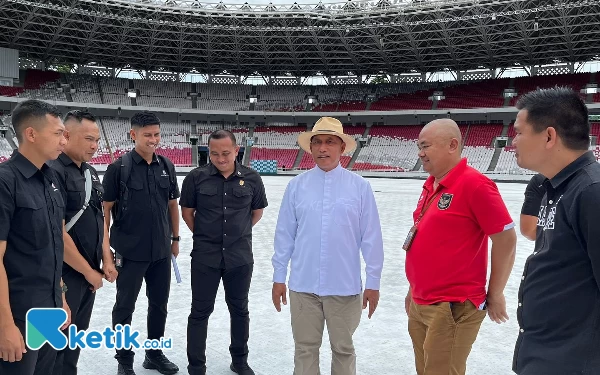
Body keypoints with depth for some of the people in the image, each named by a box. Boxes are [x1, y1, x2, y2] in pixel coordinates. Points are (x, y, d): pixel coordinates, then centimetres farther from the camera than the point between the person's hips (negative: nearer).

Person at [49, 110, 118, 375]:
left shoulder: (91, 173, 9)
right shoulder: (53, 172, -19)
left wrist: (106, 260, 6)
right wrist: (88, 271, -14)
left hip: (90, 272, 8)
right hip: (66, 274, -8)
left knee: (77, 335, 20)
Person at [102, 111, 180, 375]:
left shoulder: (166, 165, 3)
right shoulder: (119, 167, -11)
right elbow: (105, 209, -8)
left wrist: (175, 238, 12)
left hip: (161, 251, 5)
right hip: (130, 252, -4)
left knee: (159, 303, 15)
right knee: (125, 306, 9)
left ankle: (154, 353, 33)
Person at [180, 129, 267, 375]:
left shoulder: (251, 179, -5)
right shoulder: (196, 178, -8)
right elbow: (187, 212, 4)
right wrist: (203, 235, 8)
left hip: (240, 257, 2)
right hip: (205, 257, -1)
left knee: (239, 309, 16)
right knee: (201, 311, 7)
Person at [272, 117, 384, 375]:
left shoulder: (359, 186, -4)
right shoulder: (296, 185, 0)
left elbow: (371, 238, -3)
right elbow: (284, 234, 3)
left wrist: (373, 282, -2)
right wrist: (278, 277, 5)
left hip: (345, 287, -1)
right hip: (303, 286, 1)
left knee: (343, 349, 16)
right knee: (305, 349, 14)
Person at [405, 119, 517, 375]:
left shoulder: (474, 184, -17)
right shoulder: (430, 185, 10)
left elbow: (506, 239, -15)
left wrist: (495, 295, -8)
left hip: (452, 309, -8)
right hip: (419, 305, 9)